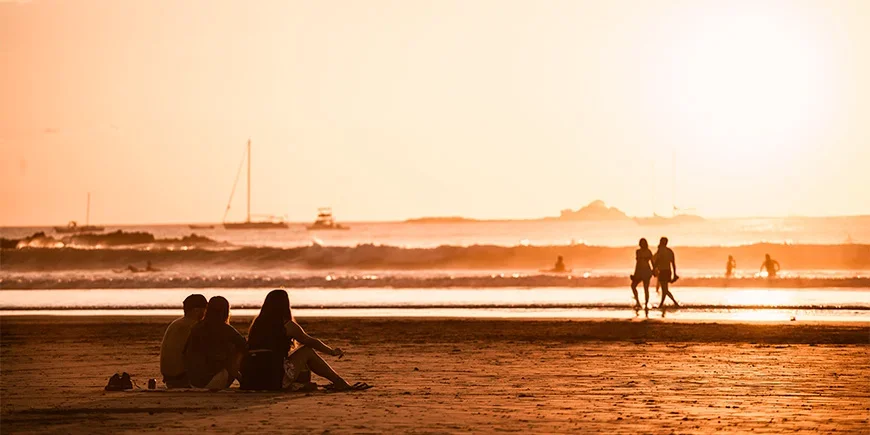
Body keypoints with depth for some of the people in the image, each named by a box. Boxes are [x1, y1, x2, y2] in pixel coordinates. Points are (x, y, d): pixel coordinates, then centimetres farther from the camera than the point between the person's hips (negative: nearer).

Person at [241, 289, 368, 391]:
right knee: (307, 352, 10)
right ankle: (341, 384, 13)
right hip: (275, 380, -6)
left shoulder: (257, 323, 16)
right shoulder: (287, 325, -1)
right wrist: (332, 352, 26)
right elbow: (310, 342, 9)